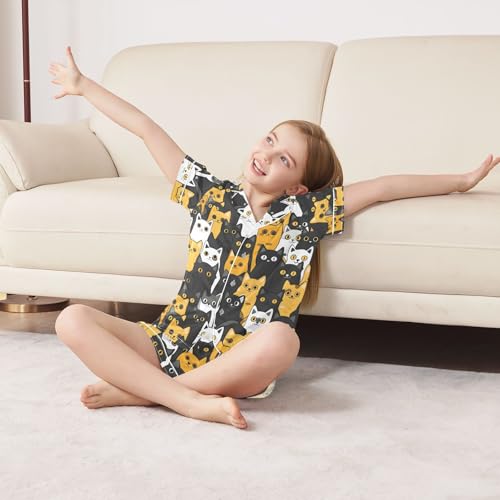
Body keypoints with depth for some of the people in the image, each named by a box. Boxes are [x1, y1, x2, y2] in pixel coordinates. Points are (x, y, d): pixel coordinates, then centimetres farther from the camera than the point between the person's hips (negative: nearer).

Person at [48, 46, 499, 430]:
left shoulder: (304, 214, 3)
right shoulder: (210, 194, 8)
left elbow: (384, 187, 6)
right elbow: (147, 129, 11)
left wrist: (462, 181, 10)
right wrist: (83, 85, 18)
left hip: (237, 363, -2)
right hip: (171, 342, 2)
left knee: (281, 340, -38)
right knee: (73, 319, -20)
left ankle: (138, 389, -22)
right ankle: (193, 402, -28)